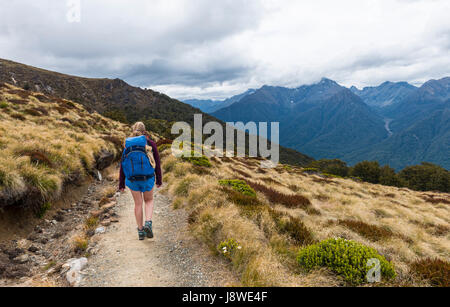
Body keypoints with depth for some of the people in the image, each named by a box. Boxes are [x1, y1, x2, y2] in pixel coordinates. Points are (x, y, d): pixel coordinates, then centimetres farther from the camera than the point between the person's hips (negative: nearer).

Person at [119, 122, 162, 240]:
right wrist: (159, 180, 8)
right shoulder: (151, 144, -6)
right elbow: (157, 163, -3)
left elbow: (123, 165, -1)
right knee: (149, 201, 21)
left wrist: (121, 184, 7)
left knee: (138, 204, 15)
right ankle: (148, 223, -1)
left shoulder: (128, 145, -2)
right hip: (147, 178, -1)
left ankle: (140, 231, 21)